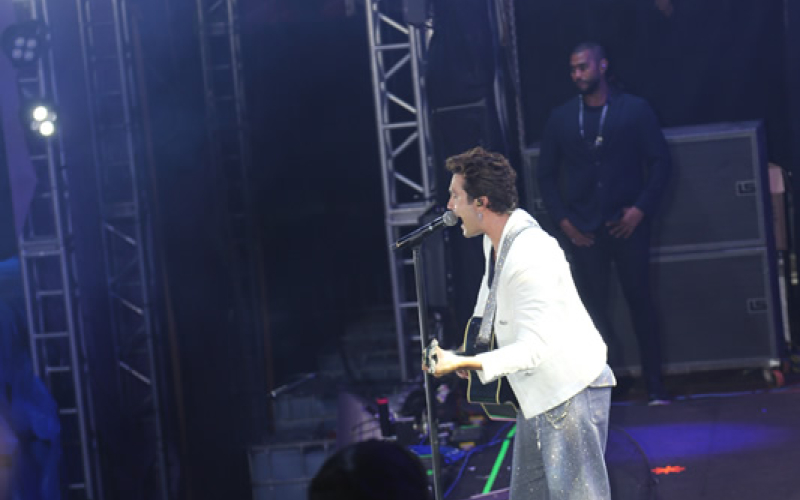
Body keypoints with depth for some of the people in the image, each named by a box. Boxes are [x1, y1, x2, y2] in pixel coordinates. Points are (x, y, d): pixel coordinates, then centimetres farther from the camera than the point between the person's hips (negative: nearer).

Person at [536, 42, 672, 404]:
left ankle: (655, 385, 5)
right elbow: (546, 173, 11)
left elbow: (659, 161, 1)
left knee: (640, 302, 0)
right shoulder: (561, 118, 9)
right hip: (583, 230, 2)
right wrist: (562, 219, 1)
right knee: (593, 307, 0)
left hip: (626, 224, -2)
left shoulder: (634, 110, 3)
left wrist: (641, 208, -9)